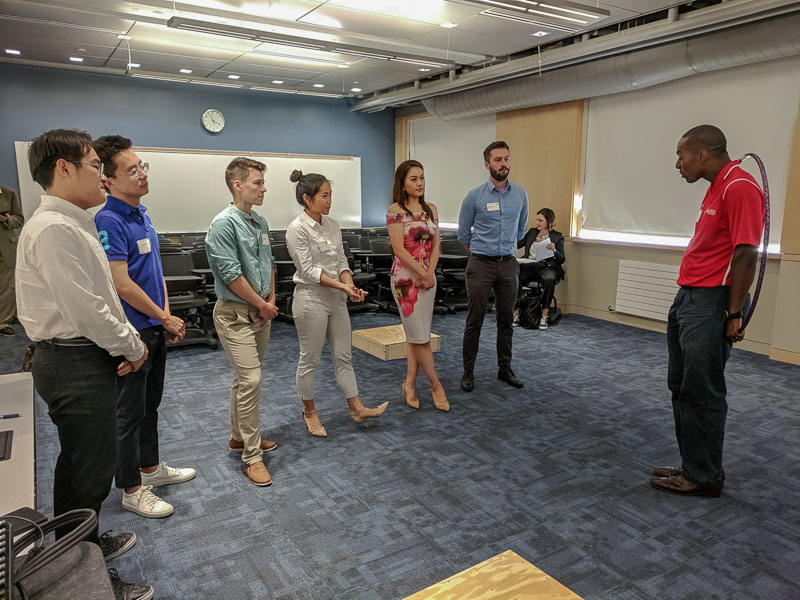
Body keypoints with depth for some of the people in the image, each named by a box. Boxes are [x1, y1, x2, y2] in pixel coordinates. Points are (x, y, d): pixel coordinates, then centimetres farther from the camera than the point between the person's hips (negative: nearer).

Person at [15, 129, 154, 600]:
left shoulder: (76, 224, 13)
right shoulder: (54, 229, -20)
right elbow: (85, 310, -24)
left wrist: (128, 339, 3)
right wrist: (132, 346, -10)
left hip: (92, 358, 10)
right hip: (76, 364, -10)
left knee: (91, 465, 24)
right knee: (87, 474, 2)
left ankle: (87, 544, 43)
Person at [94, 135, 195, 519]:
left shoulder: (141, 215, 10)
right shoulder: (108, 220, -18)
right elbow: (121, 284, -22)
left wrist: (167, 315, 6)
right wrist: (165, 318, -12)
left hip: (154, 328, 9)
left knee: (150, 404, 20)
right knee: (129, 411, 5)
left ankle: (151, 468, 36)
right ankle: (131, 488, 19)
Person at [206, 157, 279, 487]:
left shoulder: (260, 222, 10)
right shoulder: (224, 224, -16)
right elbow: (231, 274, -19)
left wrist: (271, 300, 6)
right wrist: (262, 304, -10)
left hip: (260, 312, 8)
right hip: (235, 313, -8)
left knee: (245, 378, 17)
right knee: (250, 379, -11)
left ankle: (240, 436, 32)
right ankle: (252, 456, -1)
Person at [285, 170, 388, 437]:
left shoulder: (331, 224, 8)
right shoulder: (297, 229, -13)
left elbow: (341, 261, 7)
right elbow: (308, 270, -18)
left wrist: (350, 286, -11)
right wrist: (341, 286, -24)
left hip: (336, 300, 7)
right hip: (311, 299, -7)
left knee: (344, 356, 11)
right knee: (309, 360, 7)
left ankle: (357, 409, 19)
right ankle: (309, 412, 24)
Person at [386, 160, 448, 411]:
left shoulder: (430, 209, 10)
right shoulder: (396, 210, -8)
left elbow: (435, 245, 8)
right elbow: (399, 249, -14)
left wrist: (430, 272, -7)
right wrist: (423, 274, -13)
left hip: (427, 278, 6)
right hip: (406, 278, -6)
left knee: (416, 336, 10)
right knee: (420, 336, -2)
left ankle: (409, 385, 20)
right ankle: (436, 386, 11)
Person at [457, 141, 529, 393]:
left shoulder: (520, 194, 4)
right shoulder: (475, 196, -6)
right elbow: (463, 232, 6)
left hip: (508, 265, 3)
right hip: (480, 265, -3)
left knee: (506, 321, 11)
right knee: (474, 321, 1)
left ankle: (505, 369, 23)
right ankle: (468, 372, 11)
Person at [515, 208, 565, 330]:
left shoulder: (558, 236, 8)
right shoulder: (532, 232, 20)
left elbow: (562, 259, 1)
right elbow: (518, 244, 21)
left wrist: (554, 251, -18)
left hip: (547, 267, -3)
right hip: (528, 266, 3)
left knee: (549, 279, -38)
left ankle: (544, 316, -29)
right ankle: (516, 313, -20)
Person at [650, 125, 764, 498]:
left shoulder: (739, 187, -15)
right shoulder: (717, 188, 17)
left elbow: (745, 254, -19)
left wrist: (734, 314, -19)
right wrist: (686, 300, 19)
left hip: (710, 303, -10)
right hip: (688, 299, 10)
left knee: (701, 393, -1)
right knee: (681, 387, 15)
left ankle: (704, 477, 13)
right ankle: (693, 466, 27)